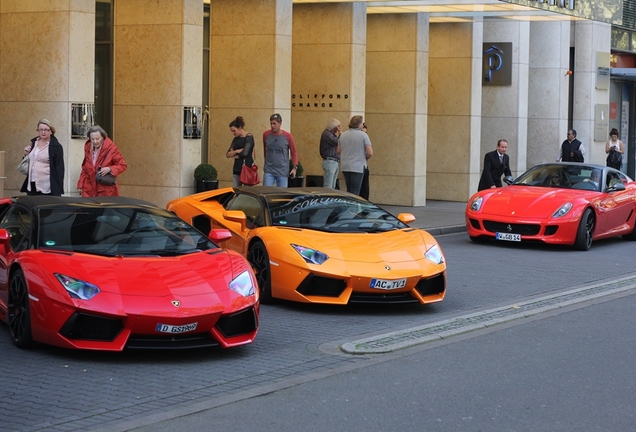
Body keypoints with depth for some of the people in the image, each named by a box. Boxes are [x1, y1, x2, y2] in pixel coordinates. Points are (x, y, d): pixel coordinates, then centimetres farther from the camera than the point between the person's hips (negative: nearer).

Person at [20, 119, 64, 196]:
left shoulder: (56, 147, -6)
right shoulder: (34, 143, 12)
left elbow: (59, 169, -7)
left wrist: (58, 191, -13)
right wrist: (26, 154, 5)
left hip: (46, 187, -6)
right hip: (32, 186, 6)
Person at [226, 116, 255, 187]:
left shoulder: (249, 137, -7)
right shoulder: (236, 139, 13)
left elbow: (244, 153, -18)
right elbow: (227, 154, 7)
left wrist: (233, 156, 0)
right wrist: (236, 151, -13)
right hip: (237, 169, 7)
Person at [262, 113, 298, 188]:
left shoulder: (287, 136, -5)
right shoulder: (266, 134, 0)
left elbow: (294, 152, 2)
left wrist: (294, 167, -5)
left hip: (282, 172, -1)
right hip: (269, 171, 1)